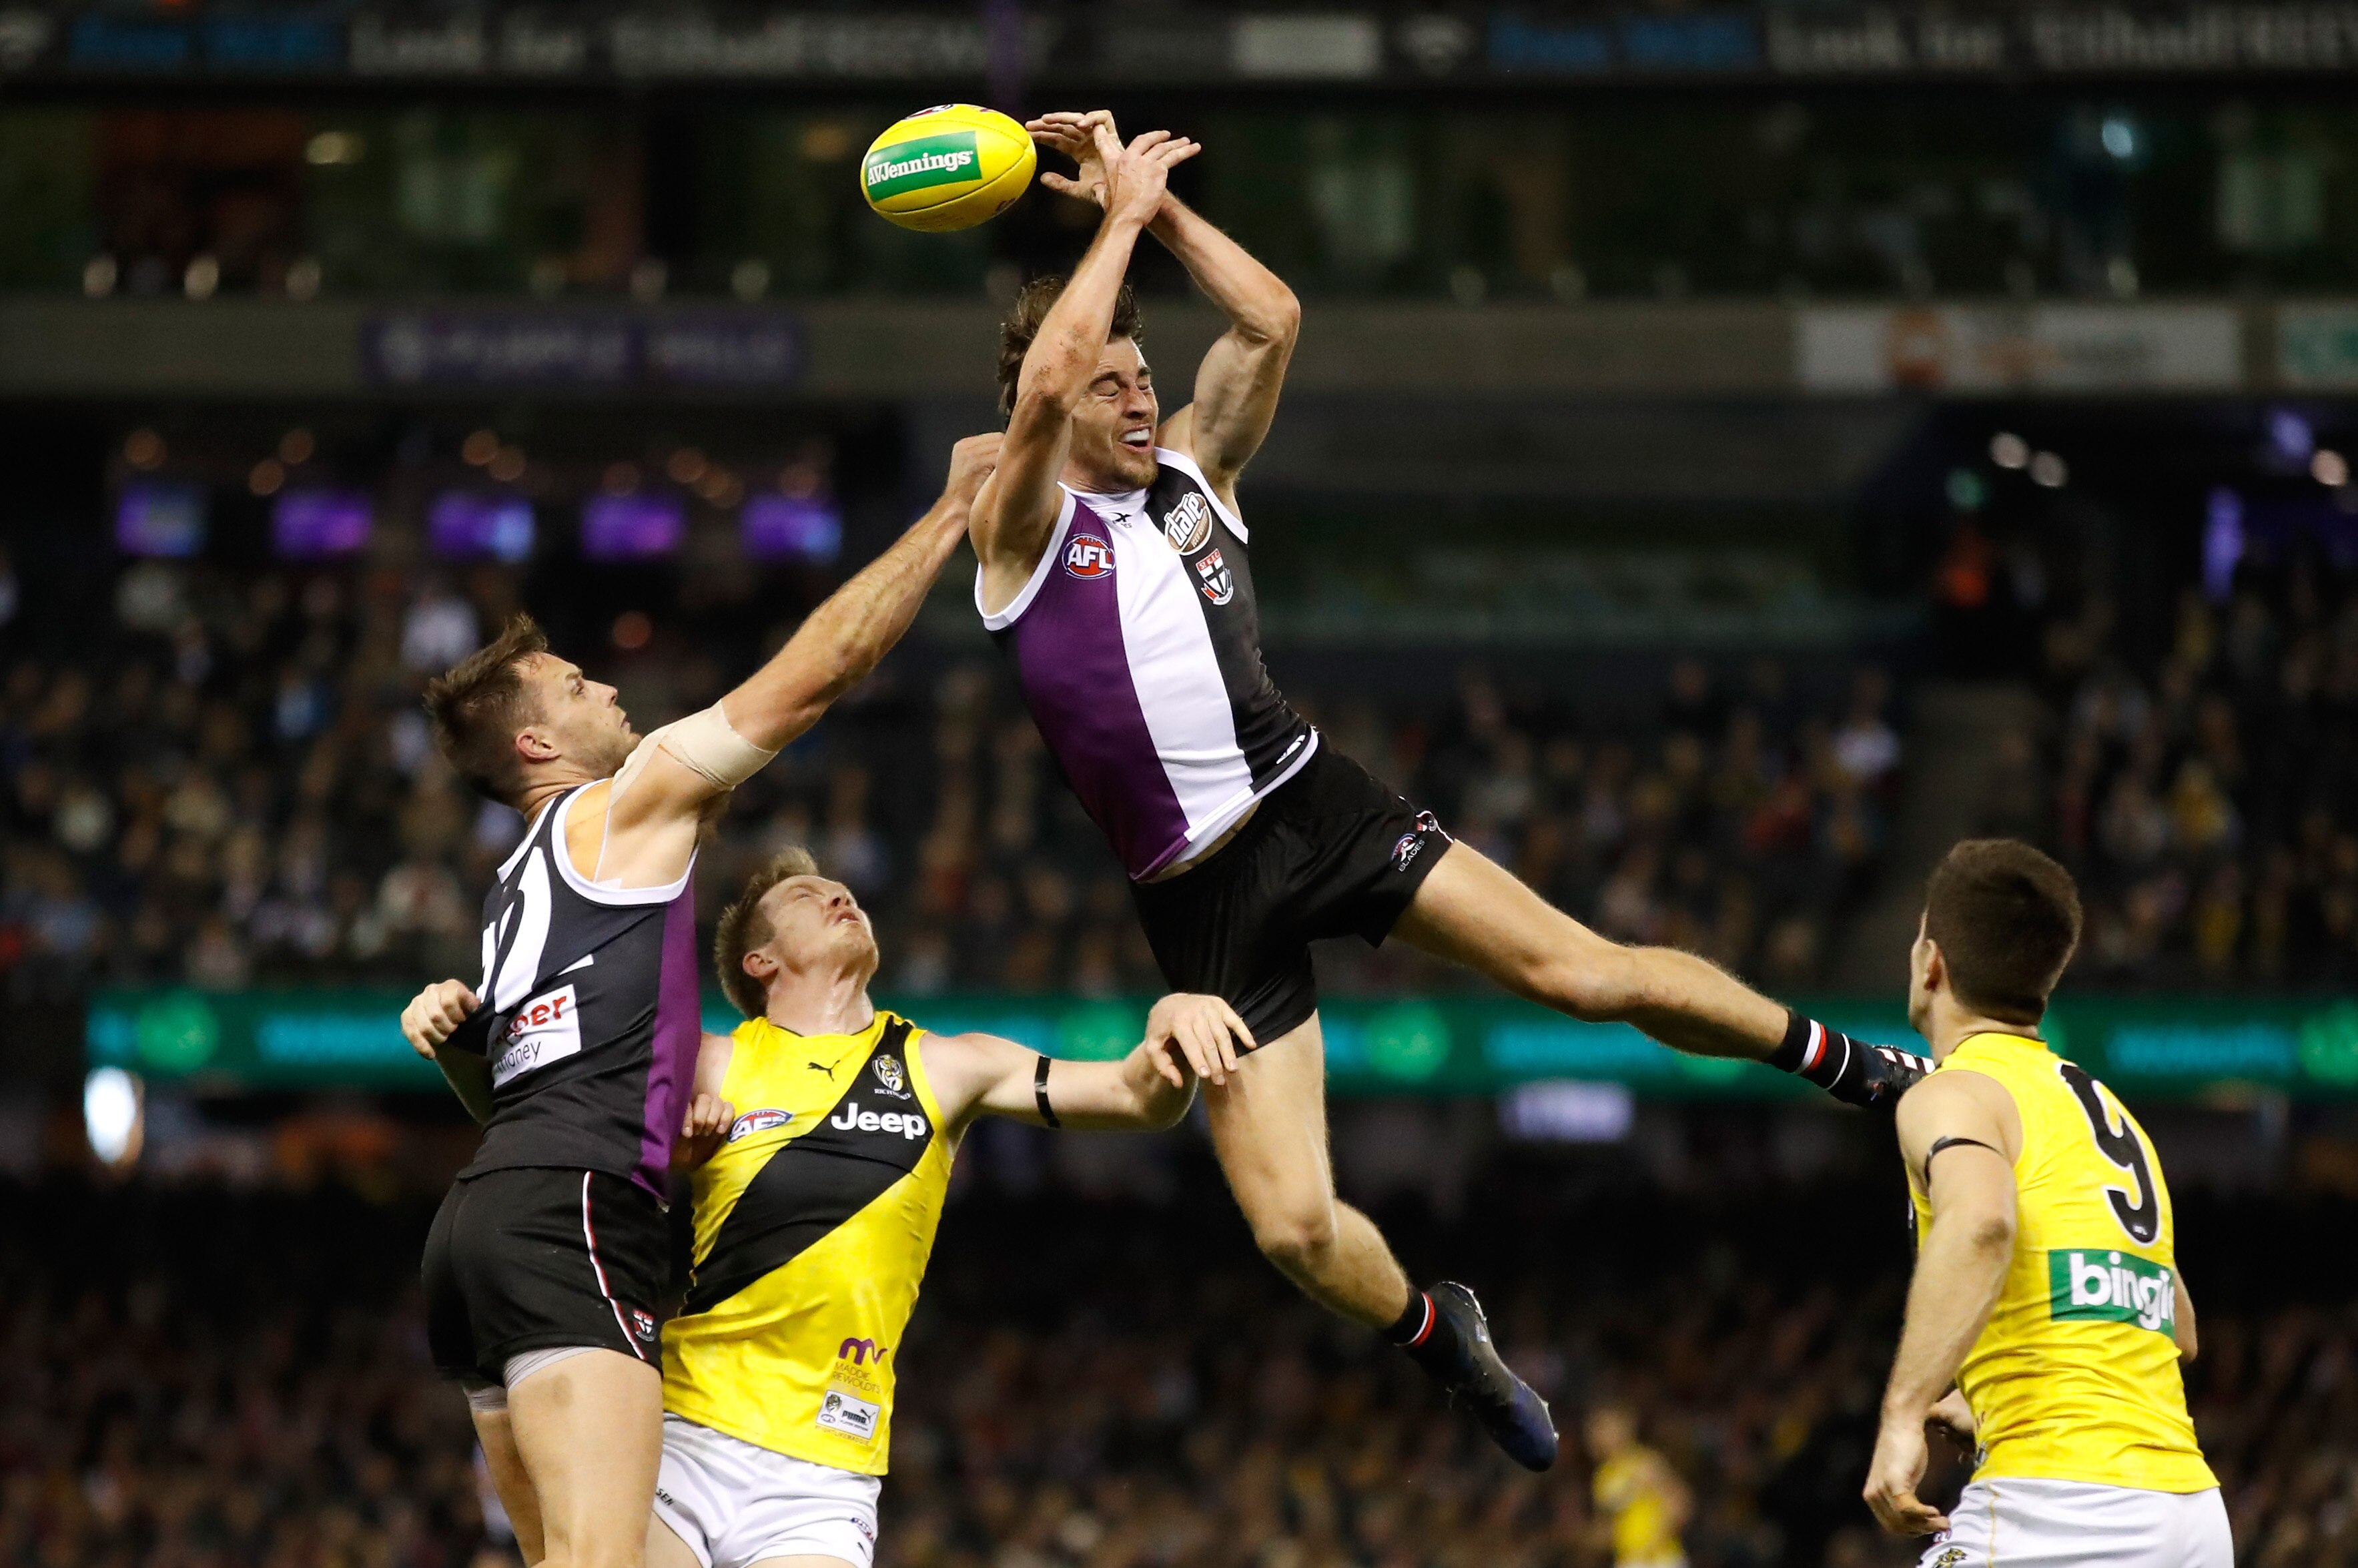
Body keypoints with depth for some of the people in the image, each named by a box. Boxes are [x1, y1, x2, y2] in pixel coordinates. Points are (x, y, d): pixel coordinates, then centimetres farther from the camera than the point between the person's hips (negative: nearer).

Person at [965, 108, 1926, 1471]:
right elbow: (1047, 375, -22)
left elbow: (1273, 321, 0)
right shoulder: (1023, 527, -4)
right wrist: (1123, 209, -12)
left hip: (1312, 804, 3)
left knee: (1584, 971, -12)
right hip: (1206, 901, -3)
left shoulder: (1192, 472, 10)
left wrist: (1156, 203, -2)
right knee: (1295, 1229, -9)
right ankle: (1437, 1334, 23)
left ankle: (1866, 1071, 5)